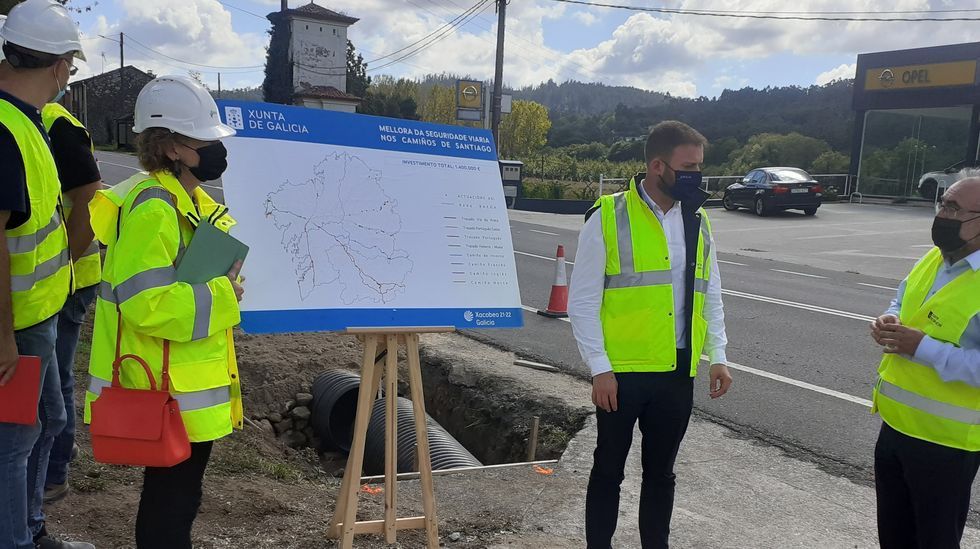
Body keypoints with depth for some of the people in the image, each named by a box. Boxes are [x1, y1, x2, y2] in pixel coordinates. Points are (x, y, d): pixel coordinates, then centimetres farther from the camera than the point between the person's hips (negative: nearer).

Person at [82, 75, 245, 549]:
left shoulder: (190, 202, 11)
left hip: (189, 384, 10)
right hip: (168, 391, -10)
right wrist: (224, 297, -21)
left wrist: (227, 278, 8)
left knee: (177, 493, 22)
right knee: (171, 499, 4)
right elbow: (146, 303, -29)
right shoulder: (153, 209, -21)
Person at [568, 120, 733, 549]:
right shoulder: (608, 217, -9)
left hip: (678, 373, 5)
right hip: (621, 372, -4)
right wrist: (600, 368, -13)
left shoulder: (697, 221, 8)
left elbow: (711, 296, 14)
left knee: (660, 471, 18)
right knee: (609, 469, 11)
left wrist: (717, 356, 6)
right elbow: (582, 301, -9)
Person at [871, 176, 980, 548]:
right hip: (897, 424, 8)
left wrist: (922, 347, -28)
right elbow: (902, 304, 20)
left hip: (946, 439, -8)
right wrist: (890, 323, -2)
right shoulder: (933, 258, 5)